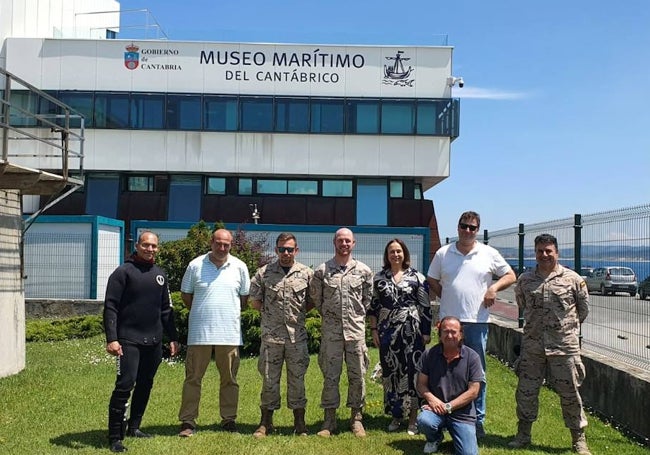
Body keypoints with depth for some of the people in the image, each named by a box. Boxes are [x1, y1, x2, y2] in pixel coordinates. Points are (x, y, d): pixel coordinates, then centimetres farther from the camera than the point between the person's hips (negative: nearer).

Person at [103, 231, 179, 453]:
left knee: (145, 385, 13)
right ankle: (115, 437, -4)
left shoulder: (160, 274, 14)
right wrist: (111, 338, -18)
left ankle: (134, 427, 27)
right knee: (125, 385, -11)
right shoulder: (123, 272, -5)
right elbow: (110, 307, -10)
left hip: (154, 342, 6)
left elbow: (166, 310, 18)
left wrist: (173, 337, 13)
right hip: (129, 341, -6)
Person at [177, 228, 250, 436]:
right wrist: (202, 312, 8)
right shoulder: (196, 265, -1)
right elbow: (185, 295, 9)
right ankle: (188, 421, 11)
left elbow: (245, 297, 12)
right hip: (199, 332, -1)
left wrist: (231, 314, 9)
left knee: (229, 379, 10)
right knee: (193, 377, 3)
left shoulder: (239, 267, 2)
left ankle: (229, 419, 21)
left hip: (229, 333, 1)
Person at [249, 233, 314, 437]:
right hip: (271, 335, 0)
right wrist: (271, 311, 2)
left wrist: (300, 312, 1)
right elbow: (255, 302, 7)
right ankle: (266, 422, 17)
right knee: (269, 378, 6)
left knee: (297, 378, 7)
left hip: (297, 335, 0)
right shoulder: (264, 273, 1)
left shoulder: (307, 273, 2)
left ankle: (299, 422, 18)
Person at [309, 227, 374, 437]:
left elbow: (368, 298, 13)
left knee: (357, 375, 6)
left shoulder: (364, 270, 2)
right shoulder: (322, 271, 0)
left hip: (356, 329, 1)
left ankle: (356, 418, 18)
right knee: (330, 375, 5)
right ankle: (329, 419, 15)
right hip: (330, 331, 0)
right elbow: (315, 297, 10)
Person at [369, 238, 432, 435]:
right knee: (390, 372, 7)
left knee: (411, 371, -1)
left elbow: (426, 307, 0)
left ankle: (413, 418, 8)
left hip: (411, 330, -2)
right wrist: (374, 330, 3)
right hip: (387, 331, 3)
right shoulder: (379, 278, 7)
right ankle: (396, 415, 19)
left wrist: (426, 332, -3)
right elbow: (373, 305, 9)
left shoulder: (417, 277, 0)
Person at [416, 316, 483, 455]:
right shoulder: (430, 355, -1)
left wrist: (448, 406, -13)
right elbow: (421, 384, 3)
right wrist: (431, 399, -18)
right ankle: (434, 439, 6)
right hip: (435, 407, 1)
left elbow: (473, 392, -7)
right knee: (423, 420, -32)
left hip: (462, 413, -1)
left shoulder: (472, 357, -5)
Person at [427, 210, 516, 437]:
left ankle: (478, 420, 17)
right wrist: (447, 298, 2)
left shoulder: (489, 254, 1)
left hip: (477, 321, -1)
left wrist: (494, 287, -9)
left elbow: (510, 276, 8)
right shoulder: (443, 254, 4)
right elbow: (432, 280, 13)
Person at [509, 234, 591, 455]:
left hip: (564, 347, -3)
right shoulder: (525, 280, 4)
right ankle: (523, 434, 24)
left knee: (569, 393, 6)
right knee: (526, 391, 9)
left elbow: (584, 308, 9)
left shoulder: (573, 279, -3)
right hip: (532, 347, 3)